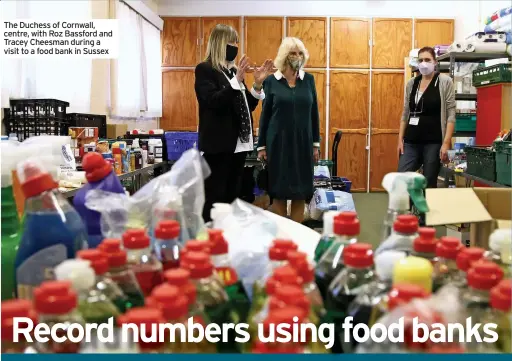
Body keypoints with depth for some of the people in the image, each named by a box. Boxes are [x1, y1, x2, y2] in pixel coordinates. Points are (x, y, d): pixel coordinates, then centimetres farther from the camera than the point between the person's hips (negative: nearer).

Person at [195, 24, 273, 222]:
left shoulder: (234, 71, 16)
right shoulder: (204, 70, -4)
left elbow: (248, 105, 15)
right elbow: (212, 102, -17)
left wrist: (257, 84, 1)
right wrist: (237, 80, -22)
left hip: (239, 143, 8)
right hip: (218, 144, -7)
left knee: (232, 196, 13)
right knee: (214, 198, -3)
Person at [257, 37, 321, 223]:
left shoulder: (308, 79, 5)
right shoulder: (271, 81, -1)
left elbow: (314, 113, 7)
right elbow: (265, 114, 1)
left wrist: (316, 143, 5)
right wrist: (261, 146, -1)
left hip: (303, 142, 2)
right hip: (278, 143, -2)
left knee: (300, 192, 6)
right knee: (279, 192, 3)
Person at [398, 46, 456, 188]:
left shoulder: (445, 82, -2)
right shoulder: (411, 83, 10)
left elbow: (451, 115, -6)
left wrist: (446, 143, -14)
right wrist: (400, 139, 7)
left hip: (433, 142, -4)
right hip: (411, 142, 4)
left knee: (429, 184, 2)